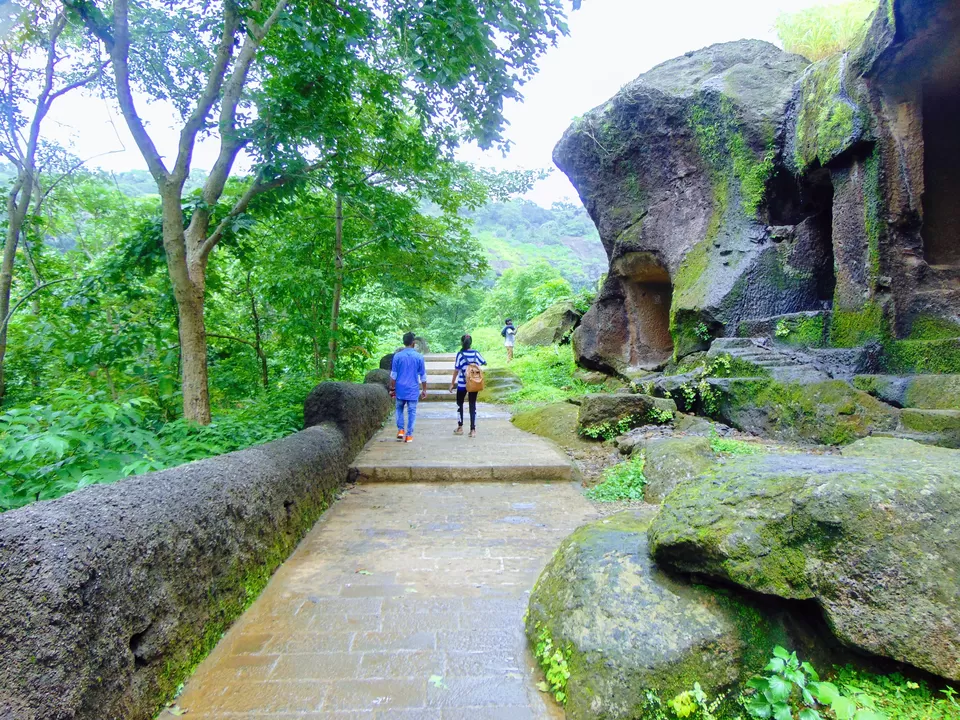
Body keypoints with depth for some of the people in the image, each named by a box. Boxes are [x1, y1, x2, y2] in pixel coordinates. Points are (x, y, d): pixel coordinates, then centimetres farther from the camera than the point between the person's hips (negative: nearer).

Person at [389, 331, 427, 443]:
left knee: (399, 409, 19)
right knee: (411, 412, 6)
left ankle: (400, 430, 9)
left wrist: (392, 389, 8)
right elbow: (423, 376, 1)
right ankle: (409, 435, 6)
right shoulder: (419, 357, -3)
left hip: (400, 389, 1)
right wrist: (424, 390, 11)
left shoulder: (397, 356, -3)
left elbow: (393, 375, -1)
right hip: (413, 390, -1)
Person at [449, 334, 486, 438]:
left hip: (462, 384, -2)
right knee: (473, 405, 7)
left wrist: (452, 383, 0)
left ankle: (460, 427, 20)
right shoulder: (476, 353, -1)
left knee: (460, 404, 16)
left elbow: (456, 370, -8)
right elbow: (484, 363, 12)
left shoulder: (460, 354, -10)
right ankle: (473, 430, 5)